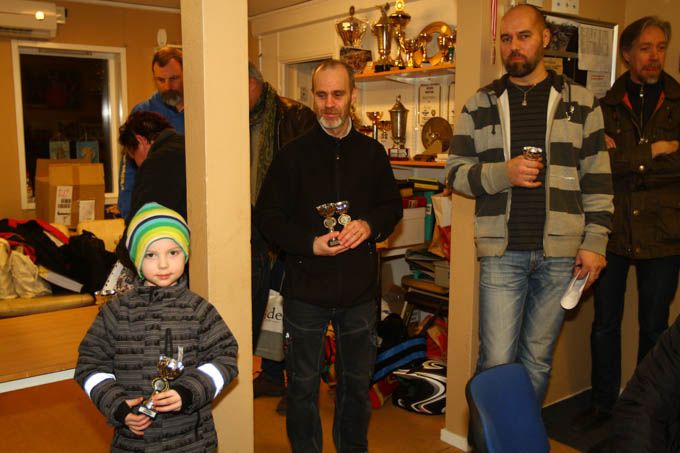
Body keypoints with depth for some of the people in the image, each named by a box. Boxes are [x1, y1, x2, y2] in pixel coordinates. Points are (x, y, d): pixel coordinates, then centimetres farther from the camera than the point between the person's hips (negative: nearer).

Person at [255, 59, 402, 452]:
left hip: (360, 290, 2)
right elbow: (269, 216, -3)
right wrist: (310, 243, -18)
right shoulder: (293, 154, -2)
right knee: (303, 385, 12)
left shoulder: (372, 152, 4)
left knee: (357, 382, 18)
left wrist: (370, 225, -12)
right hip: (306, 288, -2)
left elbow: (394, 205, 10)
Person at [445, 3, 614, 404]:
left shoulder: (580, 102, 7)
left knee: (538, 360, 12)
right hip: (502, 253, -1)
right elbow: (456, 172, 5)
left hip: (560, 253, 1)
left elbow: (598, 179, 7)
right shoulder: (481, 105, 7)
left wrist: (595, 242, 0)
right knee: (497, 362, -1)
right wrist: (503, 173, -13)